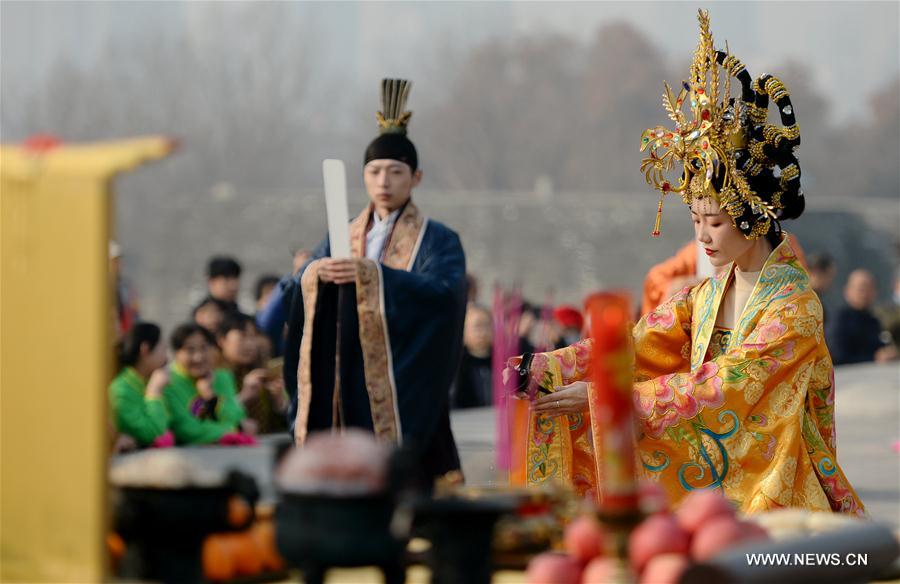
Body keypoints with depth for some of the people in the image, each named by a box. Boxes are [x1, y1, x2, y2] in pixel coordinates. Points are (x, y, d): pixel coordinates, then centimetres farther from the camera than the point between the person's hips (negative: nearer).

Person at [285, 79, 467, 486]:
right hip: (345, 394, 4)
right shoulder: (343, 238, 15)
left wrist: (371, 274, -27)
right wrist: (316, 273, -21)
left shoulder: (437, 241, 2)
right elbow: (299, 289, 3)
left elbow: (444, 292, -17)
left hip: (403, 395, -4)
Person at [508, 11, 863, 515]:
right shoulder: (705, 296, 10)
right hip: (707, 489, 6)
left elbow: (722, 387, -21)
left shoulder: (795, 303, -12)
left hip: (774, 502, -6)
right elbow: (636, 345, 0)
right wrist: (546, 369, -15)